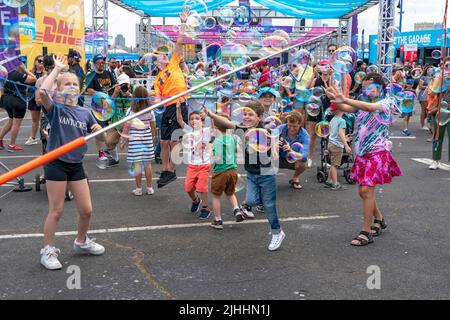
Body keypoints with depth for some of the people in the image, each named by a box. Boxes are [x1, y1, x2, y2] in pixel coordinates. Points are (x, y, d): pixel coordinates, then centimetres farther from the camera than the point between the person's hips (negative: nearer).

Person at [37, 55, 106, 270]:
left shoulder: (85, 113, 8)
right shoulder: (55, 109, -6)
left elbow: (102, 138, 9)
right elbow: (42, 92, -27)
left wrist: (99, 130, -14)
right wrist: (57, 69, -18)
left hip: (76, 165, 5)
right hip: (56, 164, -5)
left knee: (86, 210, 8)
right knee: (56, 210, 1)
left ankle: (81, 242, 33)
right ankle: (48, 250, 18)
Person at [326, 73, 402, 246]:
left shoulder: (386, 102, -7)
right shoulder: (362, 103, 10)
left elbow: (371, 107, -30)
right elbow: (345, 108, -10)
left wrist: (345, 100, -43)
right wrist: (335, 99, -33)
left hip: (378, 152, -7)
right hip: (362, 152, 7)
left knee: (366, 190, -13)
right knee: (364, 191, 13)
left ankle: (366, 232, -5)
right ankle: (379, 220, 35)